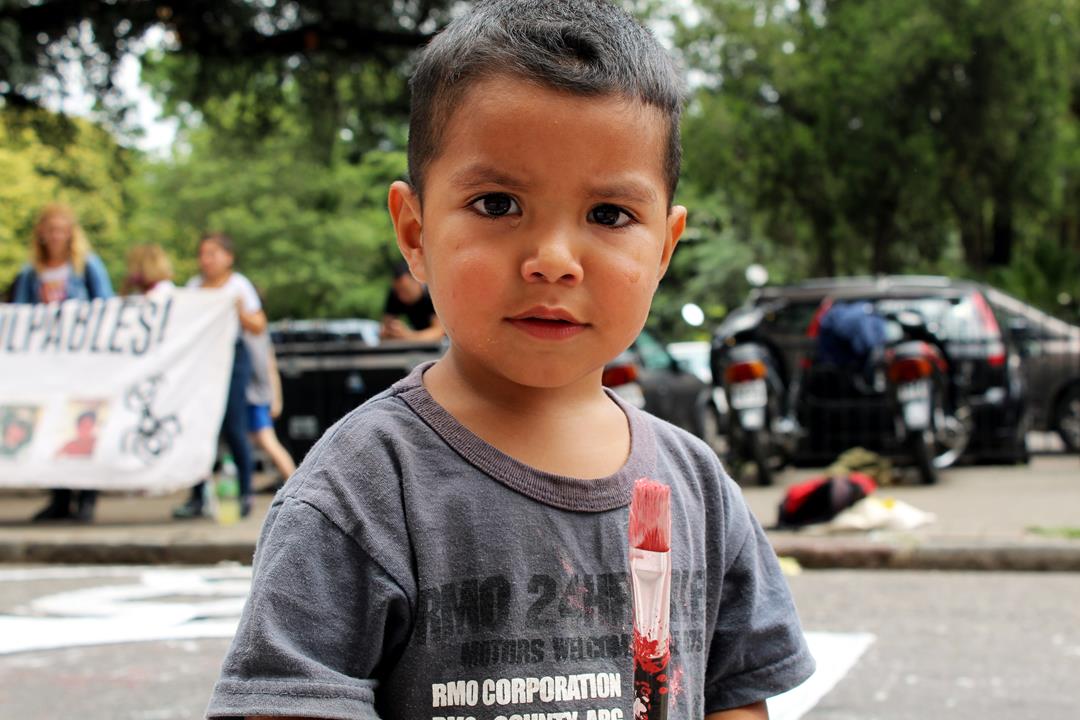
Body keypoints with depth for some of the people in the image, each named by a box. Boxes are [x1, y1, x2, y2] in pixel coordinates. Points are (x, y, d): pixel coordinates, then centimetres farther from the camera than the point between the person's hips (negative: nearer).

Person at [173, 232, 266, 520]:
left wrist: (241, 312, -16)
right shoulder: (193, 286, 18)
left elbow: (259, 327, 1)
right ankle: (196, 498, 3)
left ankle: (245, 494, 2)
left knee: (233, 428, -7)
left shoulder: (239, 286, 4)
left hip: (232, 357, -4)